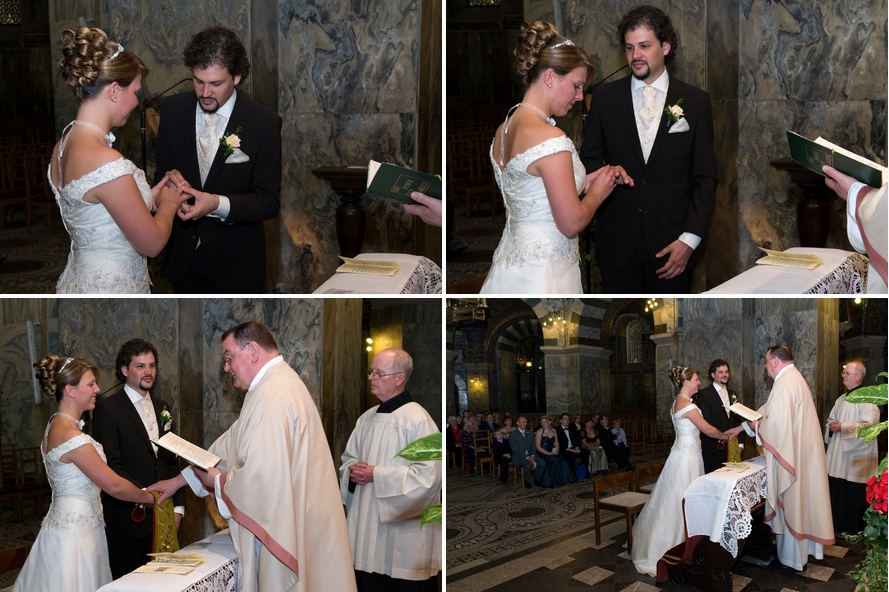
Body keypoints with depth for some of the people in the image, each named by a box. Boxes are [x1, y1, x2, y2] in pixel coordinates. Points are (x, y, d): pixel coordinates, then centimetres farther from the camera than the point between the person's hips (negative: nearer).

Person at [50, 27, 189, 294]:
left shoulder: (63, 146, 2)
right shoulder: (106, 161, -26)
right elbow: (151, 243, -18)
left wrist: (149, 198, 7)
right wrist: (168, 204, 0)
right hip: (110, 290, -9)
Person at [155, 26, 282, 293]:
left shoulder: (264, 123, -15)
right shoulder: (173, 109, -4)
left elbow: (269, 202, -14)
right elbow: (161, 171, 7)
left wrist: (218, 204, -31)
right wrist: (170, 178, -18)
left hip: (236, 261, -3)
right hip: (183, 253, 3)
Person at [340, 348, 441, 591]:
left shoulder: (417, 420, -13)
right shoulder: (367, 418, 11)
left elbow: (428, 476, -19)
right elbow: (348, 459, 21)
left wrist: (377, 475, -18)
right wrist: (353, 472, -3)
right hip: (367, 526, 7)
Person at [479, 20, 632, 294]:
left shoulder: (504, 130, 7)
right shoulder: (550, 138, -19)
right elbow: (571, 223, -18)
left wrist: (585, 181, 12)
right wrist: (597, 192, 0)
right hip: (542, 275, -9)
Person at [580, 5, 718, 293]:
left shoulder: (696, 101, 2)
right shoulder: (605, 97, 5)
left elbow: (705, 178, 2)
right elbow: (590, 158, 11)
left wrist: (690, 239, -7)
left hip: (672, 243, 0)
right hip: (617, 243, 1)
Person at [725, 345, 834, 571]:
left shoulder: (785, 384, -20)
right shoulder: (795, 378, 12)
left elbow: (775, 422, -26)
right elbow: (768, 410, 19)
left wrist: (753, 425, -6)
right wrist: (740, 427, 21)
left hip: (789, 454, -9)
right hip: (801, 450, 9)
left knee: (790, 501, 1)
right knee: (799, 499, 17)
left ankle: (792, 557, 12)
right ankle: (804, 546, 26)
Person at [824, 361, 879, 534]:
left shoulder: (867, 398, -11)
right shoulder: (841, 400, 16)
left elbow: (869, 426, -18)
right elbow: (831, 420, 24)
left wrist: (843, 427, -18)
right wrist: (831, 426, 1)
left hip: (856, 460, -8)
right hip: (838, 457, 8)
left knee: (854, 496, -2)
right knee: (837, 491, 7)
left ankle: (856, 530, 9)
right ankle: (839, 525, 18)